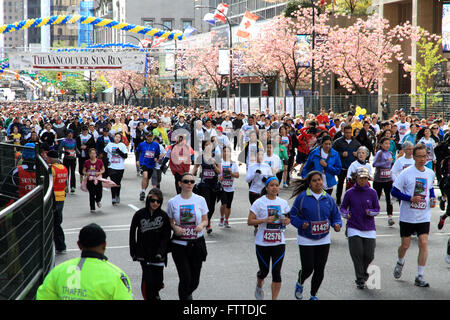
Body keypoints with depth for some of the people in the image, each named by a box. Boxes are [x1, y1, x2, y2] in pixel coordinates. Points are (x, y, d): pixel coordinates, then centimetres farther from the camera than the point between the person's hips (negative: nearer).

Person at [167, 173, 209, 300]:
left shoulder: (200, 200, 1)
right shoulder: (173, 202, -2)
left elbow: (205, 220, 8)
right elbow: (170, 222, 6)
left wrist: (201, 225, -14)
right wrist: (175, 228, -15)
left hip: (197, 243, 2)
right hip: (179, 244, -2)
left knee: (195, 280, 8)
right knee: (185, 278, -10)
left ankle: (187, 294, 41)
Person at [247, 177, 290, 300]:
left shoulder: (283, 202, 5)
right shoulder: (259, 202, -7)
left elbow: (288, 218, 18)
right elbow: (250, 221, -9)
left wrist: (286, 221, -6)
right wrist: (265, 220, -22)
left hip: (279, 243, 2)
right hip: (263, 243, -2)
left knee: (276, 272, -5)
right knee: (264, 271, 10)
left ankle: (274, 299, 3)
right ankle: (259, 286, 44)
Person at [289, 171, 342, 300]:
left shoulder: (328, 198, 5)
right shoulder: (302, 197, -7)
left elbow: (336, 215, 11)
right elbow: (293, 215, -2)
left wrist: (337, 225, -9)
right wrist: (301, 224, -19)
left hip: (324, 240, 3)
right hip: (306, 240, -3)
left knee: (320, 270, 4)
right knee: (308, 268, -6)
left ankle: (314, 295, 23)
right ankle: (300, 284, 29)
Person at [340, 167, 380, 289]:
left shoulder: (372, 192, 1)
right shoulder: (350, 193, 0)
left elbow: (377, 209, 7)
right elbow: (342, 207, 9)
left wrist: (370, 212, -14)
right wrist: (346, 214, -12)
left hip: (369, 228, 1)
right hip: (354, 228, -1)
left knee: (369, 255, -1)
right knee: (357, 253, -9)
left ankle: (363, 271, 31)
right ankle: (360, 280, 7)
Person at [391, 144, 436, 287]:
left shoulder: (430, 173, 4)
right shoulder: (406, 173, -10)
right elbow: (394, 191, -9)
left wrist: (432, 199, 3)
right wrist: (411, 198, -19)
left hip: (424, 217, 2)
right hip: (407, 216, -2)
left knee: (424, 243, -9)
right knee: (405, 245, 8)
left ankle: (419, 277, -2)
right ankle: (400, 263, 42)